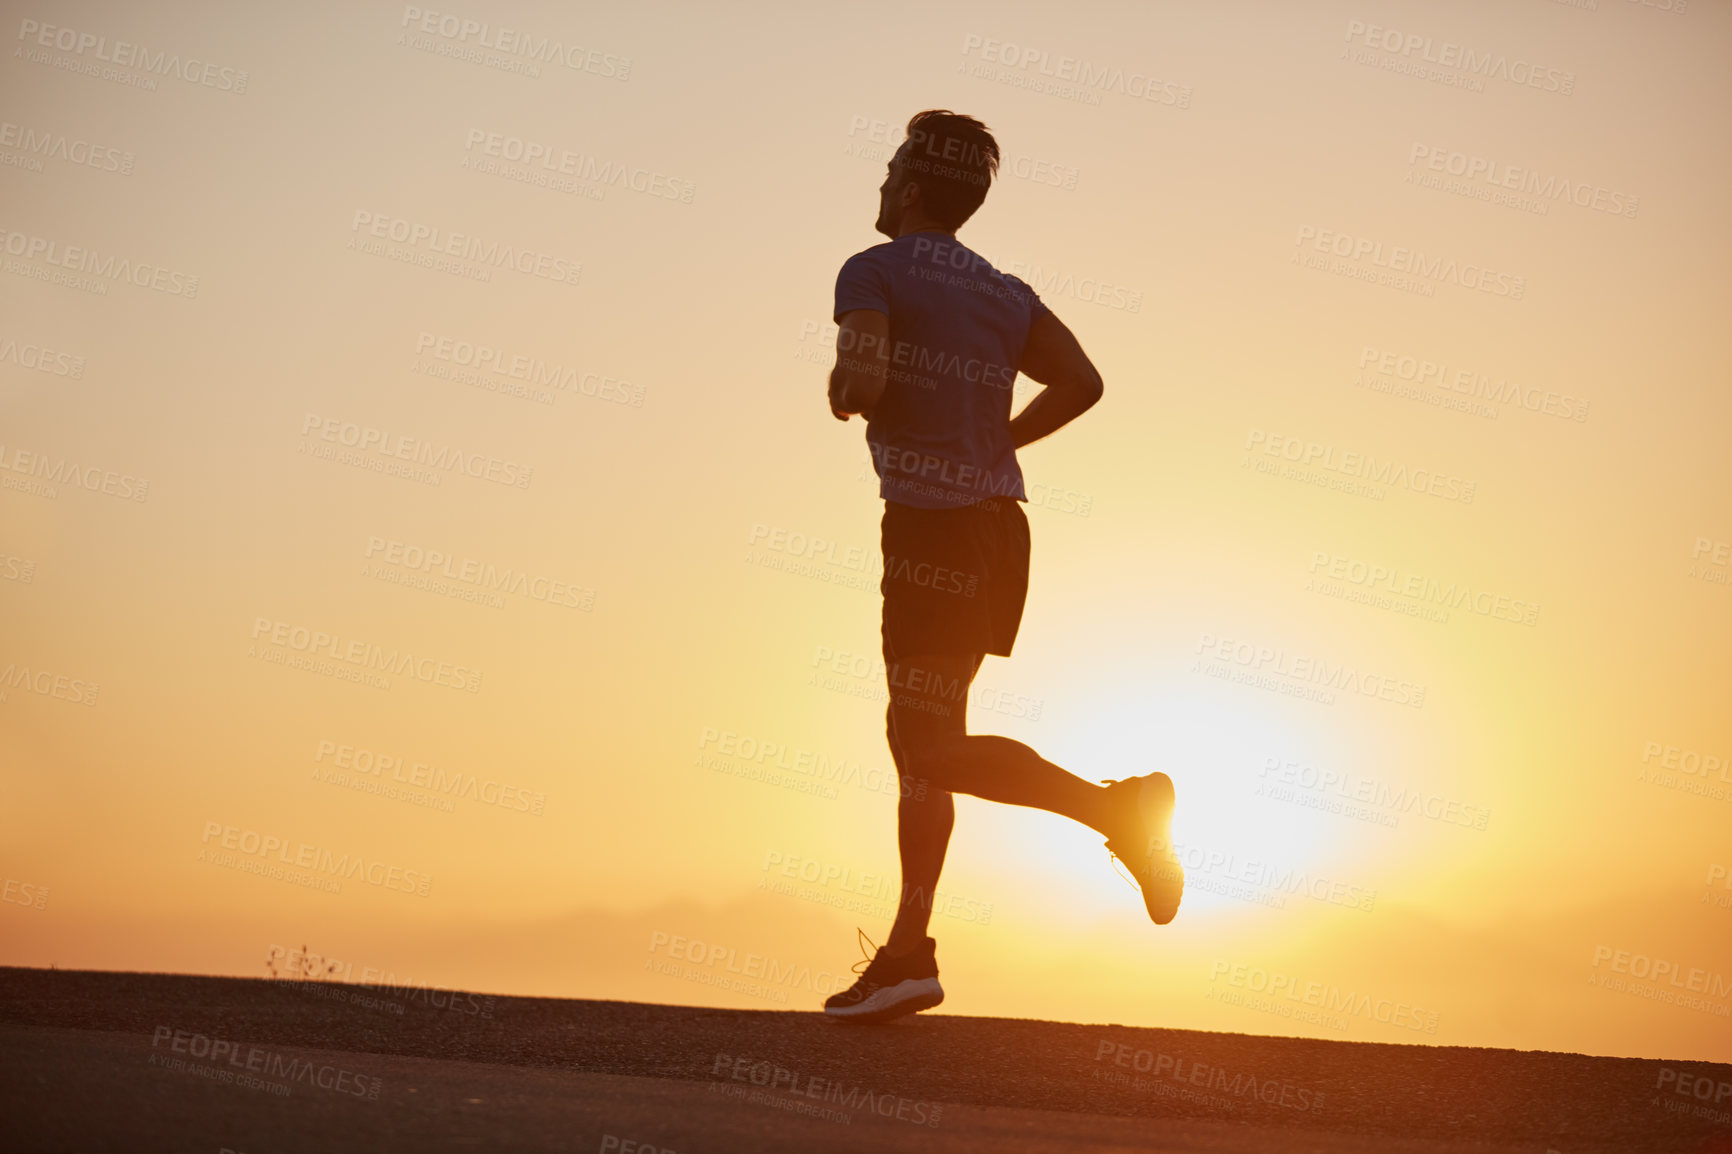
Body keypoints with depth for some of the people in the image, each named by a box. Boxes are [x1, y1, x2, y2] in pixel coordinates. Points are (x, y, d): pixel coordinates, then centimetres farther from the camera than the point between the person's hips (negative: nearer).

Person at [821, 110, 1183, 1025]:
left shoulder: (873, 273, -6)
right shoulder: (1004, 293, 13)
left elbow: (863, 380, -22)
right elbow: (1080, 382, 1)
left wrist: (843, 393, 1)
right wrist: (990, 443, 11)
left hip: (932, 530, -8)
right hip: (994, 522, 8)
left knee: (936, 750, -6)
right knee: (918, 734, 11)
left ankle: (1118, 808, -13)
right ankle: (907, 954, 13)